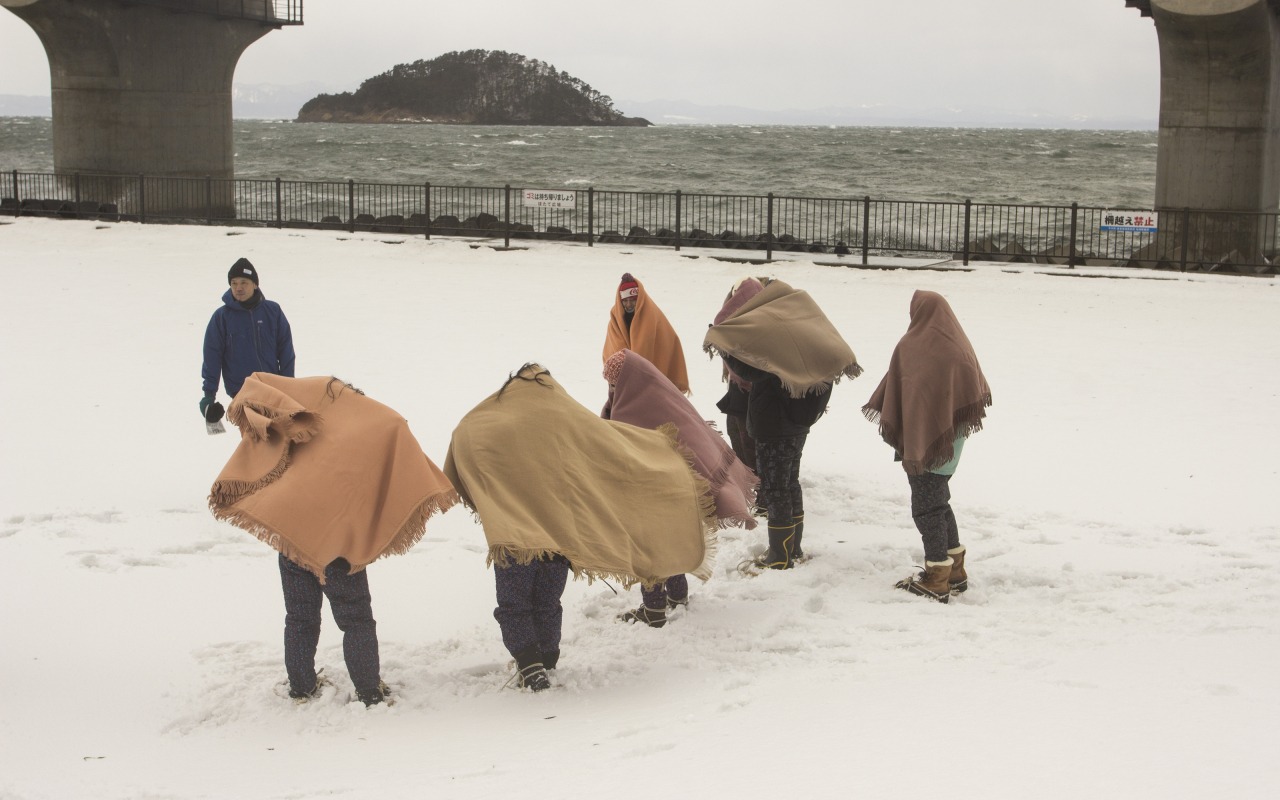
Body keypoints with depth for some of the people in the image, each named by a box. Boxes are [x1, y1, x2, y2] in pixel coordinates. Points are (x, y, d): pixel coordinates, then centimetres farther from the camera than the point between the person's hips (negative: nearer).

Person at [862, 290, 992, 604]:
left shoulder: (911, 348, -17)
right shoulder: (959, 346, 2)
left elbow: (902, 398, -18)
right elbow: (975, 391, 9)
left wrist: (908, 446, -14)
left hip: (922, 441, -7)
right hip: (952, 438, 7)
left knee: (927, 508, 2)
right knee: (940, 502, 20)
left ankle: (937, 580, 5)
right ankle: (955, 571, 25)